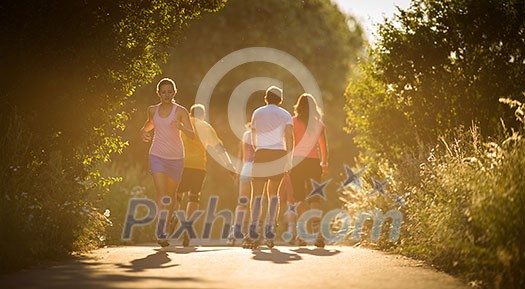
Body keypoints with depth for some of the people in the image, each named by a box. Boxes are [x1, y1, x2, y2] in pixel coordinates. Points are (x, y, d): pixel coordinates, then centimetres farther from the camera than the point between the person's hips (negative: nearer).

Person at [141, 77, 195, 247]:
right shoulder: (153, 110, 4)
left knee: (171, 195, 10)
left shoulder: (180, 111, -5)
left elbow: (192, 135, -13)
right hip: (157, 155, 0)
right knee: (161, 194, -15)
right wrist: (144, 132, 6)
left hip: (176, 157, 0)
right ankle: (161, 233, -21)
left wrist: (181, 127, -32)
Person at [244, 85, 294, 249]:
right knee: (273, 193, 11)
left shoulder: (257, 113, 11)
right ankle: (269, 231, 0)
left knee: (257, 194, 0)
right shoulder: (285, 115, 7)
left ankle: (253, 231, -18)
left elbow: (253, 141, 15)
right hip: (279, 155, 0)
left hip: (261, 156, 0)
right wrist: (289, 156, -10)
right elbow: (289, 135, -9)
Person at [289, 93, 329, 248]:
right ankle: (317, 232, -15)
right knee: (315, 198, 2)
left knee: (299, 199, 5)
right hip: (314, 162, 2)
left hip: (297, 161, -2)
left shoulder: (293, 121, -2)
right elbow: (324, 146, 13)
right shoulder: (319, 123, 6)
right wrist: (324, 163, 26)